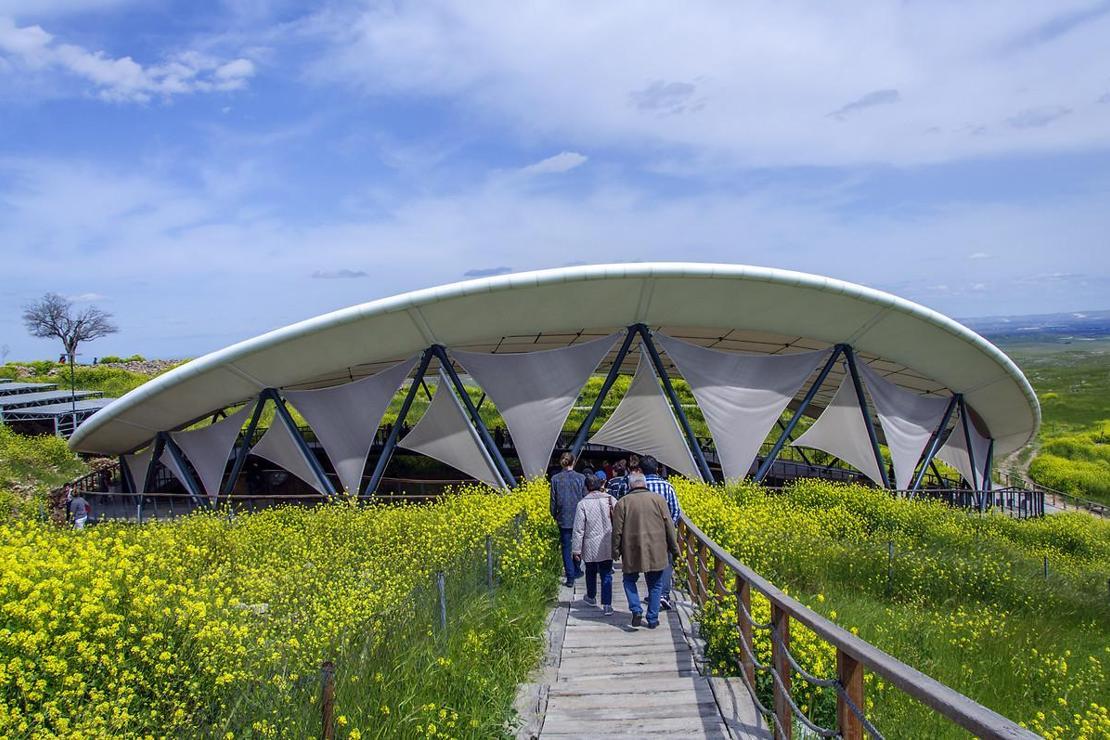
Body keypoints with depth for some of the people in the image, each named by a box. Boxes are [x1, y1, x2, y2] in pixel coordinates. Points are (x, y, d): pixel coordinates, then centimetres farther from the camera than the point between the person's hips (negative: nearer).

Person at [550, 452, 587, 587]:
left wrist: (554, 516, 11)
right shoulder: (581, 478, -6)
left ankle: (570, 577, 3)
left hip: (563, 519, -1)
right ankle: (577, 571, 28)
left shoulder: (555, 479, -6)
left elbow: (553, 500, -2)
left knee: (566, 547, 6)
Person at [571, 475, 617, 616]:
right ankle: (607, 605, -1)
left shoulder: (583, 504, -10)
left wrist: (576, 549, -1)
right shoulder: (611, 500, -4)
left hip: (590, 547, -1)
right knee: (606, 575, 6)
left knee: (591, 572, 19)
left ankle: (591, 597, 39)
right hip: (608, 546, 1)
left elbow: (578, 529, -8)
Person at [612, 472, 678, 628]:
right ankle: (653, 619, 15)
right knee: (655, 585, 14)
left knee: (629, 580, 19)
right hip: (656, 552, 1)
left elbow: (617, 530, -2)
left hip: (632, 552, -1)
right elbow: (669, 527, 2)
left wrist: (616, 551, 10)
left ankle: (636, 610, 2)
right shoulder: (658, 500, -1)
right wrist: (674, 548, 11)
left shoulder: (622, 502, -4)